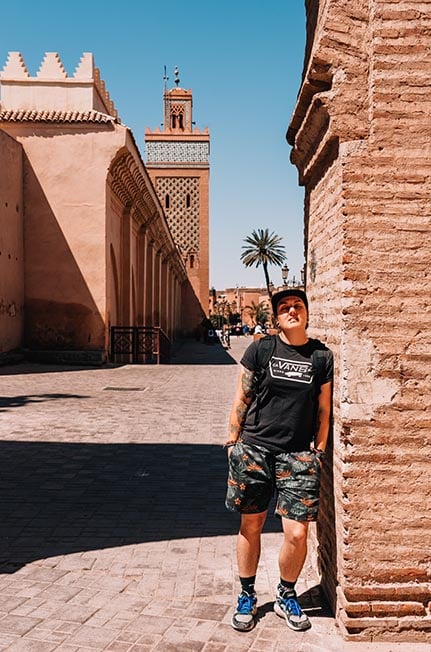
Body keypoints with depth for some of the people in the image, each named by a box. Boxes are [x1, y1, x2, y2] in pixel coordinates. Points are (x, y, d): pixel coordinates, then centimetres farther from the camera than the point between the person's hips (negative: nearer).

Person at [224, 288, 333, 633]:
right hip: (255, 449, 0)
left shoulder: (322, 355, 3)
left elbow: (324, 409, 9)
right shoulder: (260, 349, 0)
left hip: (298, 455, 1)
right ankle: (247, 596, 32)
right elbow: (242, 398, 4)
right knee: (251, 527, 10)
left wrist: (319, 451, 7)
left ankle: (286, 596, 26)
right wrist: (233, 440, 3)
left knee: (297, 533, -2)